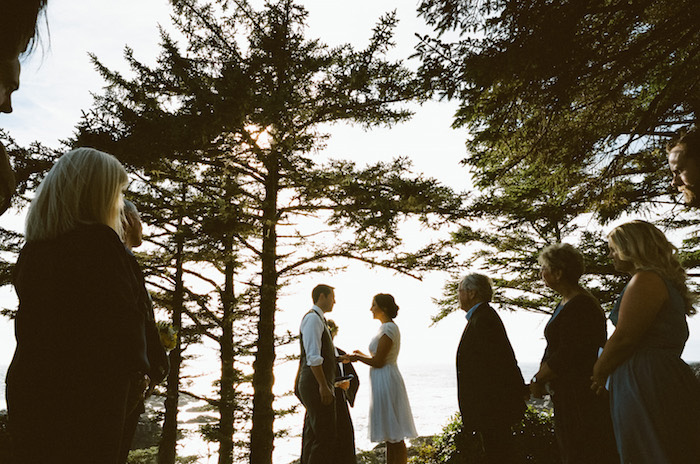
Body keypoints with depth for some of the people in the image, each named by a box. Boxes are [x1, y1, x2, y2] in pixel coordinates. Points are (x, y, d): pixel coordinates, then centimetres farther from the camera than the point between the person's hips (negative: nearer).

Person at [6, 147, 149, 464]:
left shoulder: (32, 249, 6)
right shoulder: (99, 241, -17)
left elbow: (27, 321, 11)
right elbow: (120, 316, -20)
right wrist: (135, 366, -4)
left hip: (26, 387, 7)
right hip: (88, 395, -7)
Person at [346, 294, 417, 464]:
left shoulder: (389, 329, -16)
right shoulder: (388, 327, 14)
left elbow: (378, 362, -18)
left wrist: (357, 357, -5)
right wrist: (363, 355, 20)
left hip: (386, 380, -10)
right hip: (383, 381, 10)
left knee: (394, 436, -4)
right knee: (391, 435, 14)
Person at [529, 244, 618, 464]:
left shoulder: (579, 306, -21)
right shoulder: (565, 303, 11)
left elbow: (567, 355, -24)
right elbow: (554, 349, 13)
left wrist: (538, 381, -12)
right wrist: (540, 379, 3)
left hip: (583, 396, -10)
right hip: (569, 394, 10)